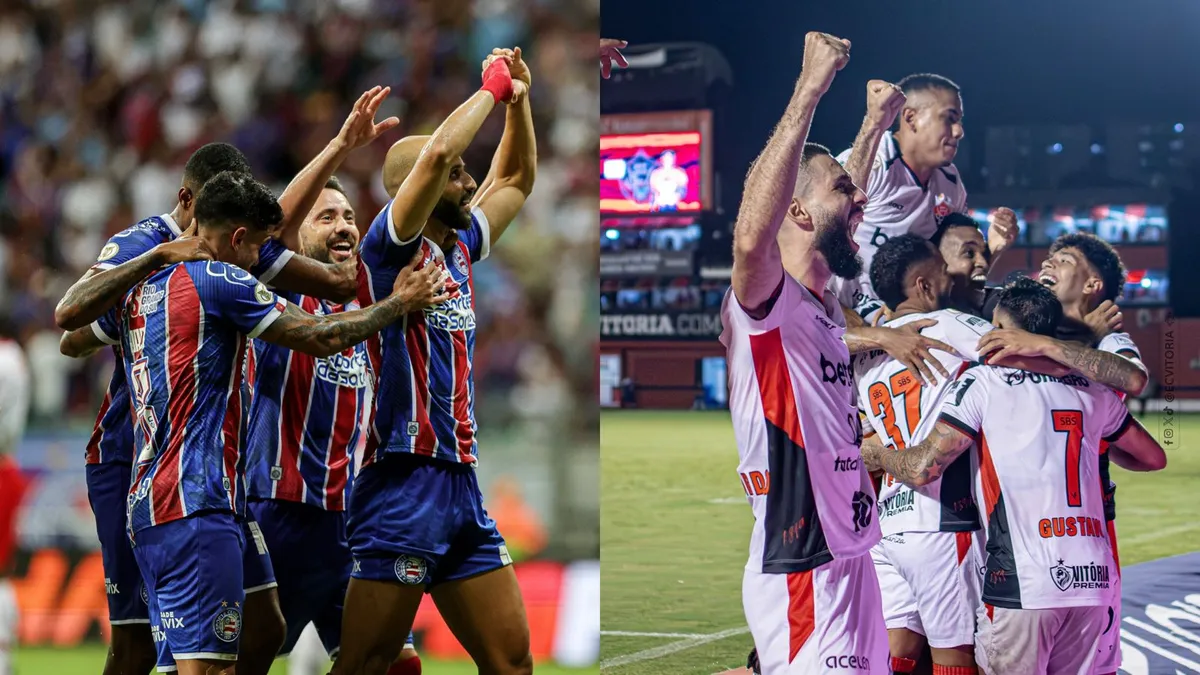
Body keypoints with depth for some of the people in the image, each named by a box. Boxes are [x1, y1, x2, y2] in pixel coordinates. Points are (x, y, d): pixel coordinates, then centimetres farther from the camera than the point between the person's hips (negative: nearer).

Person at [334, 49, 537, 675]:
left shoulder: (458, 247, 16)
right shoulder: (390, 246, -5)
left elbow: (516, 179, 30)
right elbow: (437, 153, -20)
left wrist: (518, 99, 15)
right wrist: (491, 86, -7)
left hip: (462, 483, 8)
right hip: (403, 482, -8)